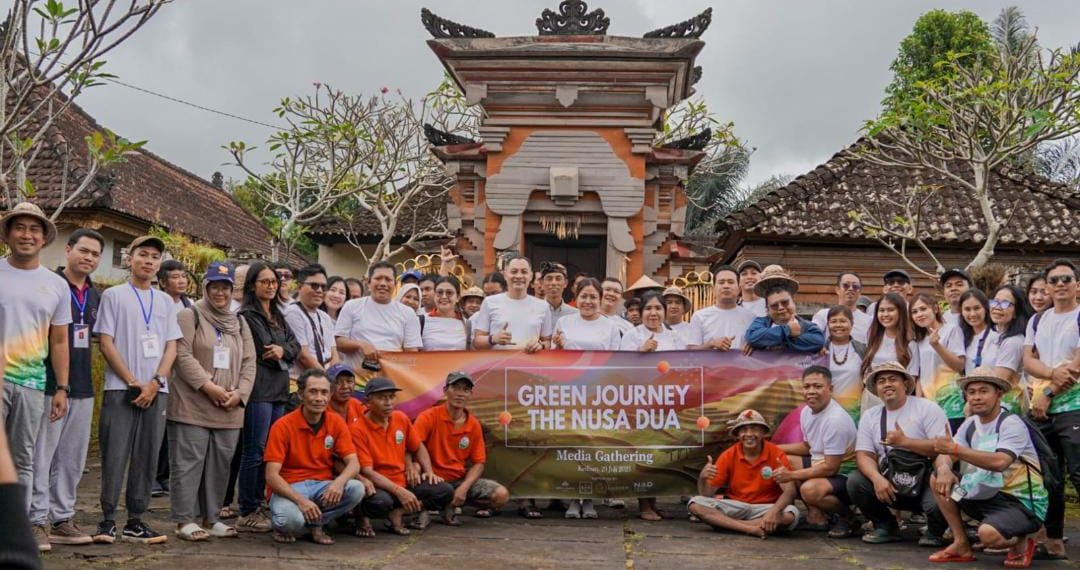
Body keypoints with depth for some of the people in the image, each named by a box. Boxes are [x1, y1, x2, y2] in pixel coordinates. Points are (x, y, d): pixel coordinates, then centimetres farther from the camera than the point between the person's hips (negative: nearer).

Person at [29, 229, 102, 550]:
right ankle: (36, 521, 2)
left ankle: (63, 520, 18)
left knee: (73, 459, 10)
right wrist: (56, 384, -13)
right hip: (49, 385, -7)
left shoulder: (95, 296, 14)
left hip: (82, 389, 7)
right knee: (41, 456, -4)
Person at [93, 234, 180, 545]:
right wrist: (133, 382, -9)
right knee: (114, 456, -5)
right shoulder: (113, 295, 3)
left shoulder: (166, 302, 14)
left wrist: (155, 383, -6)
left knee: (147, 458, 4)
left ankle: (135, 521, 11)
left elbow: (171, 347, 10)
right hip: (121, 389, -4)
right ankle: (107, 520, 2)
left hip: (155, 391, 4)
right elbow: (106, 344, -3)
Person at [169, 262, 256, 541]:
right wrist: (208, 386, -17)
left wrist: (239, 393, -3)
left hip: (229, 410, 6)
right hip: (192, 407, -6)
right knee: (188, 462, -4)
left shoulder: (239, 323, 19)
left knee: (220, 463, 8)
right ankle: (184, 520, 2)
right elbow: (183, 355, -10)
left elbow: (249, 362, 13)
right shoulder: (190, 316, 1)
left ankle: (211, 517, 18)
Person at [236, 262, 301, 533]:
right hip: (259, 390, -8)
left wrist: (283, 350, -5)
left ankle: (257, 506, 18)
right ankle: (247, 513, -2)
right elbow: (253, 353, -12)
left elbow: (295, 345, 13)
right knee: (255, 451, -7)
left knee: (269, 450, 10)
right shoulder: (247, 315, -6)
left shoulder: (278, 316, 20)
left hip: (278, 389, 8)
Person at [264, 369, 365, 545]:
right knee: (292, 519, -36)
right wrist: (300, 500, -30)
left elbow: (353, 463, -4)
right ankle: (283, 527, 3)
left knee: (357, 489, -25)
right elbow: (271, 475, -16)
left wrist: (339, 482, -28)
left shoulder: (336, 423, 1)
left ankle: (315, 524, -3)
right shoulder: (283, 426, -10)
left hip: (322, 486, 4)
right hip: (289, 488, -4)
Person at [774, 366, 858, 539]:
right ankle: (816, 513, -2)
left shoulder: (836, 420, -25)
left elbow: (830, 468, -25)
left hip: (846, 474, -10)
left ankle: (846, 516, -4)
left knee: (810, 489, -35)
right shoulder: (806, 411, 2)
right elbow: (807, 446, 21)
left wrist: (791, 475, -22)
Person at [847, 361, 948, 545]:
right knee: (855, 481, -19)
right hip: (890, 483, 4)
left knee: (937, 503, -35)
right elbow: (864, 455, 0)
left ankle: (934, 532, 3)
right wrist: (878, 479, -20)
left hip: (925, 481, -4)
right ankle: (886, 527, 4)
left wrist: (904, 441, -19)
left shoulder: (927, 408, -4)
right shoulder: (870, 416, 9)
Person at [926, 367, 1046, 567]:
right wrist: (944, 469, -27)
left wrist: (956, 449, -33)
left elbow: (999, 462, -34)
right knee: (937, 479, -2)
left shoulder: (1011, 423, -17)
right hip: (988, 496, 8)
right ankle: (961, 545, 2)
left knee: (988, 534, -34)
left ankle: (1021, 544, 2)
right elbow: (944, 455, -3)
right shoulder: (970, 424, 6)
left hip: (1022, 503, -8)